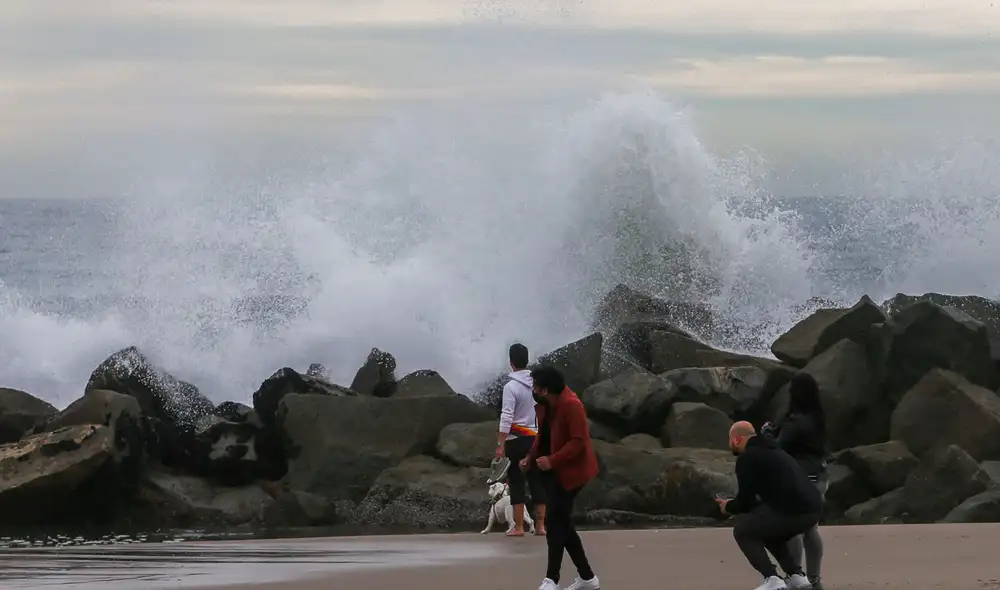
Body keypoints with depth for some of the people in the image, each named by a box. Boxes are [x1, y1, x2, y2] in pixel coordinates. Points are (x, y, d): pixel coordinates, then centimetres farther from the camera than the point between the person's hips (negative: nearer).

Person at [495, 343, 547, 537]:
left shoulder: (511, 386, -12)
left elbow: (506, 418, -16)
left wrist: (500, 445, -15)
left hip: (517, 440, -5)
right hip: (536, 438, 5)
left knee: (516, 482, -1)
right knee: (537, 481, 8)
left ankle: (518, 527, -2)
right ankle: (540, 525, 8)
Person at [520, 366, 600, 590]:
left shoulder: (571, 405, -23)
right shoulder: (545, 404, 5)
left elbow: (578, 442, -25)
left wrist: (552, 461, -28)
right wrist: (531, 457, 1)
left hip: (570, 470, -10)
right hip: (555, 470, 10)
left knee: (555, 521, -15)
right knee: (561, 522, 11)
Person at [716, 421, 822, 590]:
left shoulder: (747, 458, 0)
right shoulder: (771, 451, 29)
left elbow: (745, 501, 0)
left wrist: (728, 507, 21)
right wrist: (735, 504, 39)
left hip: (793, 511, -9)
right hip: (812, 509, 9)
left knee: (742, 530, 9)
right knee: (767, 528, 32)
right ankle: (797, 576, 19)